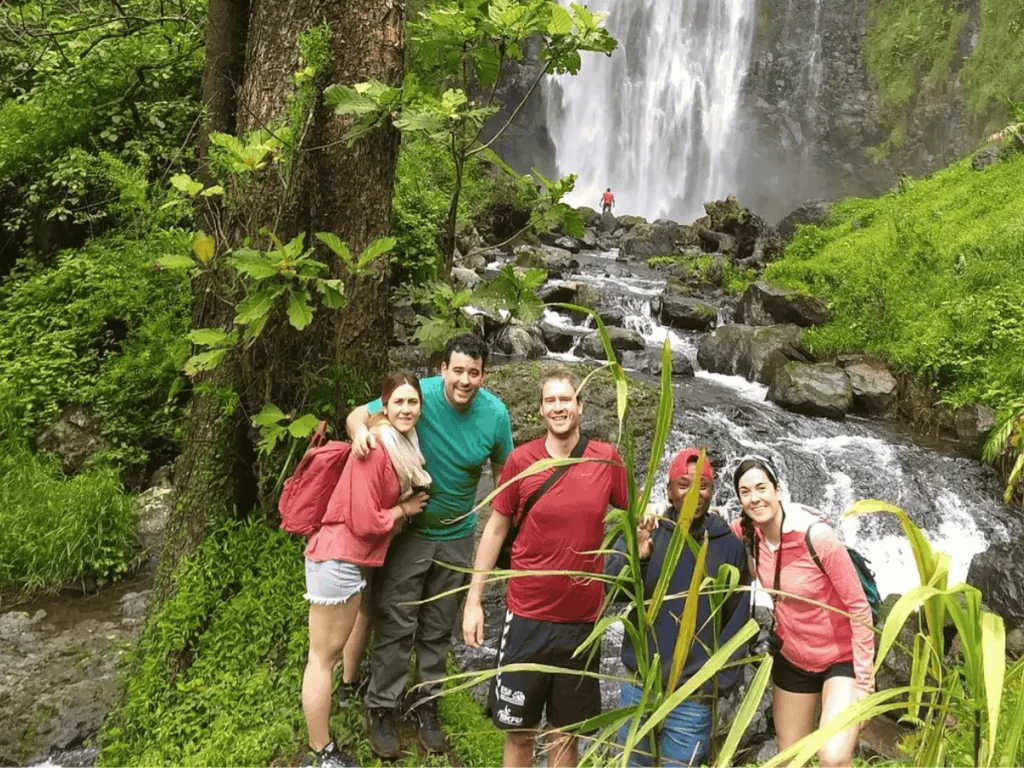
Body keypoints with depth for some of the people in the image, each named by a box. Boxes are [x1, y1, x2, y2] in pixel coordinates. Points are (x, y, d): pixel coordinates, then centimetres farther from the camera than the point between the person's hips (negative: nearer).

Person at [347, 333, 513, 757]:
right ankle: (381, 709, 23)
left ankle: (428, 705, 35)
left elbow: (503, 470, 2)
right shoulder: (420, 394, -21)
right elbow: (359, 413, -12)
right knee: (395, 625, 3)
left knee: (438, 628, 17)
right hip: (408, 530, -2)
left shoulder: (495, 414, -13)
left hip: (457, 535, 3)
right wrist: (360, 430, -35)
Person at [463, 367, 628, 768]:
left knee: (567, 731, 17)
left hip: (583, 620, 1)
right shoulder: (520, 460, -7)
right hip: (527, 618, -1)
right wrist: (473, 600, -1)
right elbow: (495, 529, 1)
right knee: (519, 730, 12)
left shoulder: (608, 460, -5)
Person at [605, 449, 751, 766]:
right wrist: (635, 558, -28)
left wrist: (714, 679, -3)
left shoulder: (729, 545, -1)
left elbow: (737, 621, 3)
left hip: (693, 697, -1)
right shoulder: (645, 531, -2)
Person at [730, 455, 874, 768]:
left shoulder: (816, 535, -27)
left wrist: (864, 679, -19)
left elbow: (859, 607, -21)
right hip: (791, 658, 5)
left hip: (841, 659, -5)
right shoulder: (748, 531, -12)